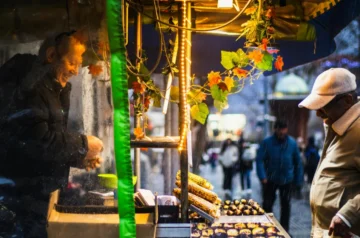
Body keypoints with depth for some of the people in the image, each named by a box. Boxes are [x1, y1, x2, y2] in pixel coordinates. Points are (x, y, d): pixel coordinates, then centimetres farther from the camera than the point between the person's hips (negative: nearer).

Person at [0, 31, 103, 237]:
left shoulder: (56, 90, 15)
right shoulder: (31, 87, -16)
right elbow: (37, 139, -25)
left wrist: (78, 159, 3)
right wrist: (82, 144, -16)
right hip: (22, 194, -9)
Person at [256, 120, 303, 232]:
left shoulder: (292, 143, -4)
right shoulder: (267, 142, -10)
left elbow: (298, 162, 2)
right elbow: (259, 160, -12)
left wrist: (298, 180, 2)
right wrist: (263, 177, -23)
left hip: (287, 180, 1)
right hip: (270, 179, -1)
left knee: (285, 205, 9)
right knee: (267, 205, 6)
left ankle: (284, 230, 20)